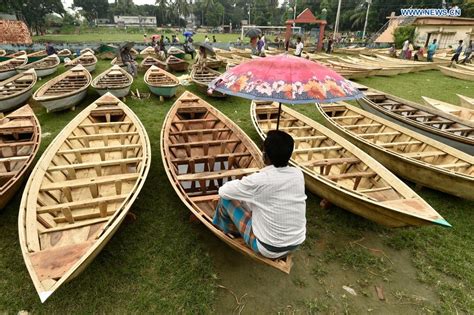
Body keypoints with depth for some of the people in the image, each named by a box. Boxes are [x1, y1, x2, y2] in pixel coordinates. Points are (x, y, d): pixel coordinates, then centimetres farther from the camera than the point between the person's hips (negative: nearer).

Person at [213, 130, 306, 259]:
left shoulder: (258, 180, -25)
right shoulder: (298, 174, -8)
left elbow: (223, 191, -10)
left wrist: (240, 184, 10)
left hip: (268, 248, -5)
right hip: (296, 243, 6)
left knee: (226, 197, 6)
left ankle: (223, 226, 34)